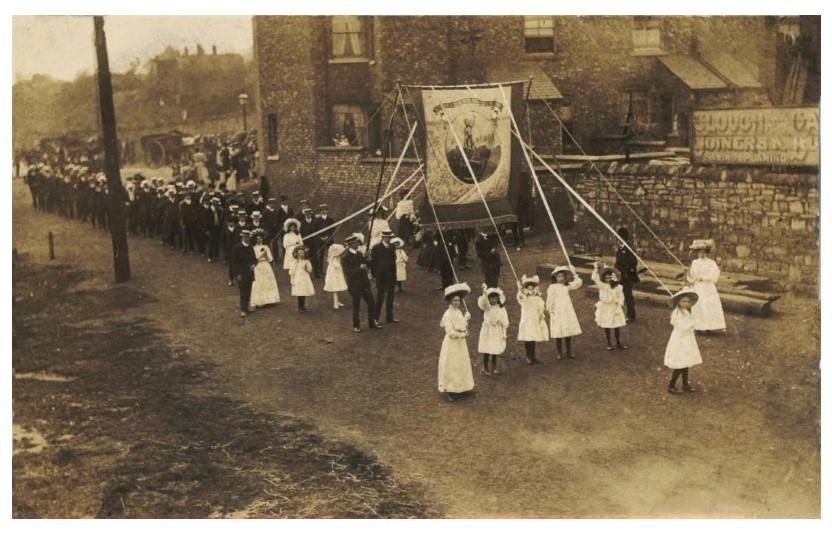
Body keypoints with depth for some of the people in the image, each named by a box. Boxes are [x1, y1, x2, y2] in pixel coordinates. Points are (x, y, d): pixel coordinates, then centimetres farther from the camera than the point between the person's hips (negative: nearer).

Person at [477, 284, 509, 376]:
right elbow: (482, 301, -30)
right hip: (487, 331, -3)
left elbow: (505, 322, 4)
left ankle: (494, 368, 25)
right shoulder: (487, 307, -7)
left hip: (497, 332, 3)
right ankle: (485, 369, 10)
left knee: (495, 351, 11)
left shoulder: (501, 309, 1)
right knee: (486, 351, -1)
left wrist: (504, 333, 2)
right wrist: (484, 292, -47)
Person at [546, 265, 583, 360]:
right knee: (558, 334, -1)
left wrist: (573, 273, -1)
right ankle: (559, 353, 11)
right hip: (557, 313, -4)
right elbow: (550, 300, -6)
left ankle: (569, 352, 20)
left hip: (568, 312, 4)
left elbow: (578, 283, 2)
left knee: (569, 332, 8)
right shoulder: (552, 287, -7)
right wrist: (550, 311, -8)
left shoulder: (567, 286, 6)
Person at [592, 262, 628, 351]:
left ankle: (618, 343, 21)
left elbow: (621, 298, -2)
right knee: (606, 327, 7)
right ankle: (609, 344, 21)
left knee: (617, 327, 8)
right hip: (605, 309, 0)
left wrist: (620, 306, -11)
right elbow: (595, 278, -18)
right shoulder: (602, 285, -6)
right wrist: (595, 268, -23)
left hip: (615, 308, 0)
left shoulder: (618, 287, -5)